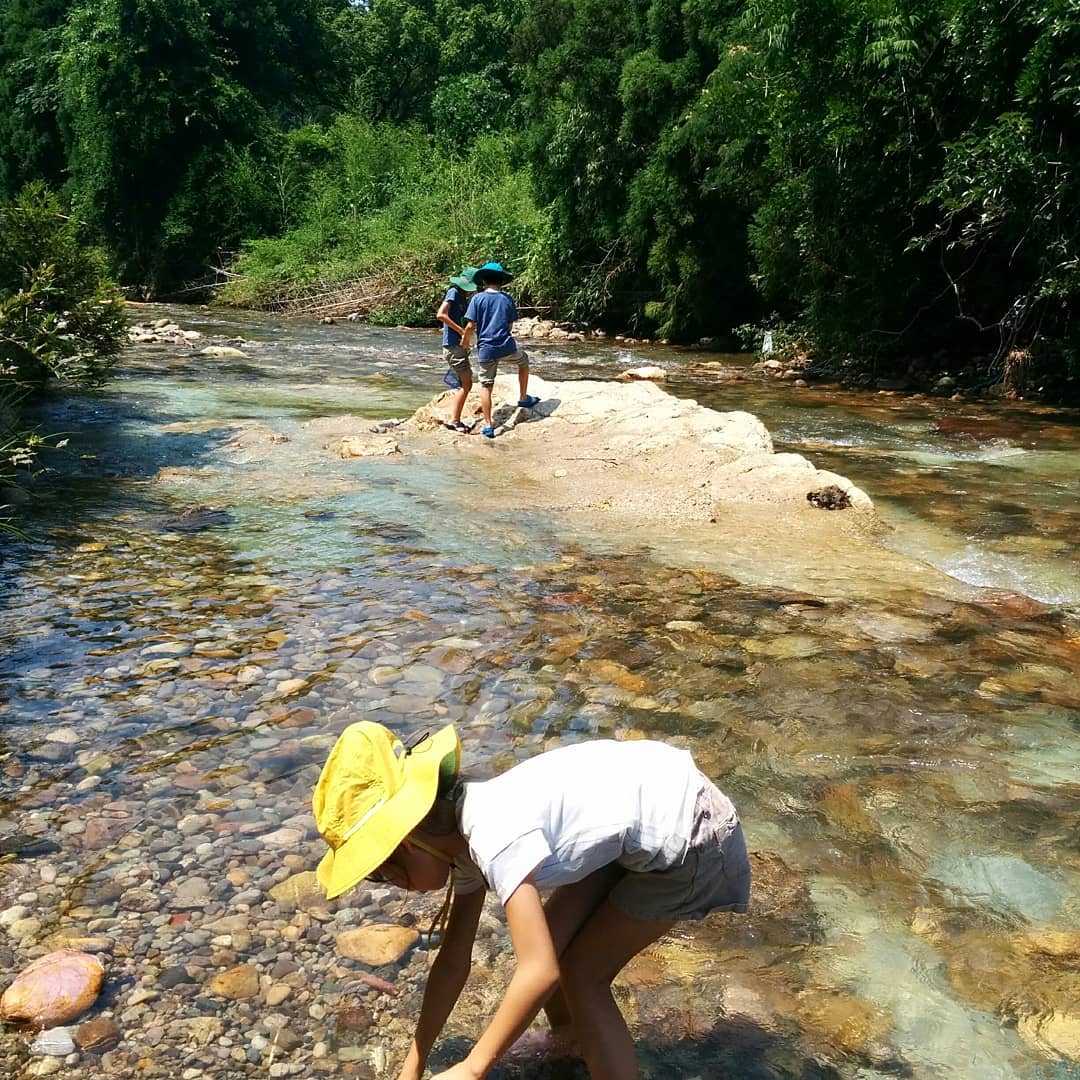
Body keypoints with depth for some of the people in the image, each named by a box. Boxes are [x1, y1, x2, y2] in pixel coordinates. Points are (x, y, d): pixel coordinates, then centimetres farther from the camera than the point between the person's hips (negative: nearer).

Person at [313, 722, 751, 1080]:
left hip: (688, 837, -8)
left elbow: (539, 972, -27)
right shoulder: (466, 831, 1)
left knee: (580, 974, 2)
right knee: (552, 940, 14)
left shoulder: (493, 837, -26)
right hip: (652, 792, 8)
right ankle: (570, 1040, 42)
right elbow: (453, 962, 9)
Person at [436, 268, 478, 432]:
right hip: (453, 345, -9)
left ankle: (456, 420, 19)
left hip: (460, 346, 9)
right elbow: (441, 315, -23)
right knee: (466, 384, -8)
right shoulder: (453, 293, -11)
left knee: (465, 384, 13)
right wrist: (461, 331, -22)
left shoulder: (462, 296, 16)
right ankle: (454, 420, -4)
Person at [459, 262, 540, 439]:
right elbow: (510, 325, 12)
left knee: (485, 385, 7)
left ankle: (488, 425, 5)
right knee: (524, 360, 31)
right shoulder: (507, 299, 6)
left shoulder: (478, 298, -3)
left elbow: (470, 326, -7)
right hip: (507, 346, 1)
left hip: (486, 349, -1)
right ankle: (523, 398, 33)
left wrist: (465, 340, 11)